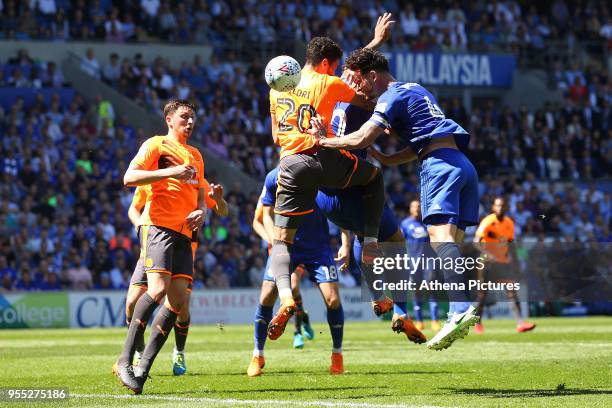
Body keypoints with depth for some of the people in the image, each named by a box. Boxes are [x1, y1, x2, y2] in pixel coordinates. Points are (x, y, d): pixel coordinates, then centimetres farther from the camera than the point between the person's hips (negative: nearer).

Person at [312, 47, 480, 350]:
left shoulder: (392, 96, 0)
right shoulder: (415, 90, 29)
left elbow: (362, 138, -12)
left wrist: (323, 141, 0)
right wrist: (385, 160, 26)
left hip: (440, 164, -9)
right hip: (463, 165, 10)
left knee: (440, 236, -22)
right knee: (450, 246, 4)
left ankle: (460, 309, -39)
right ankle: (461, 314, -7)